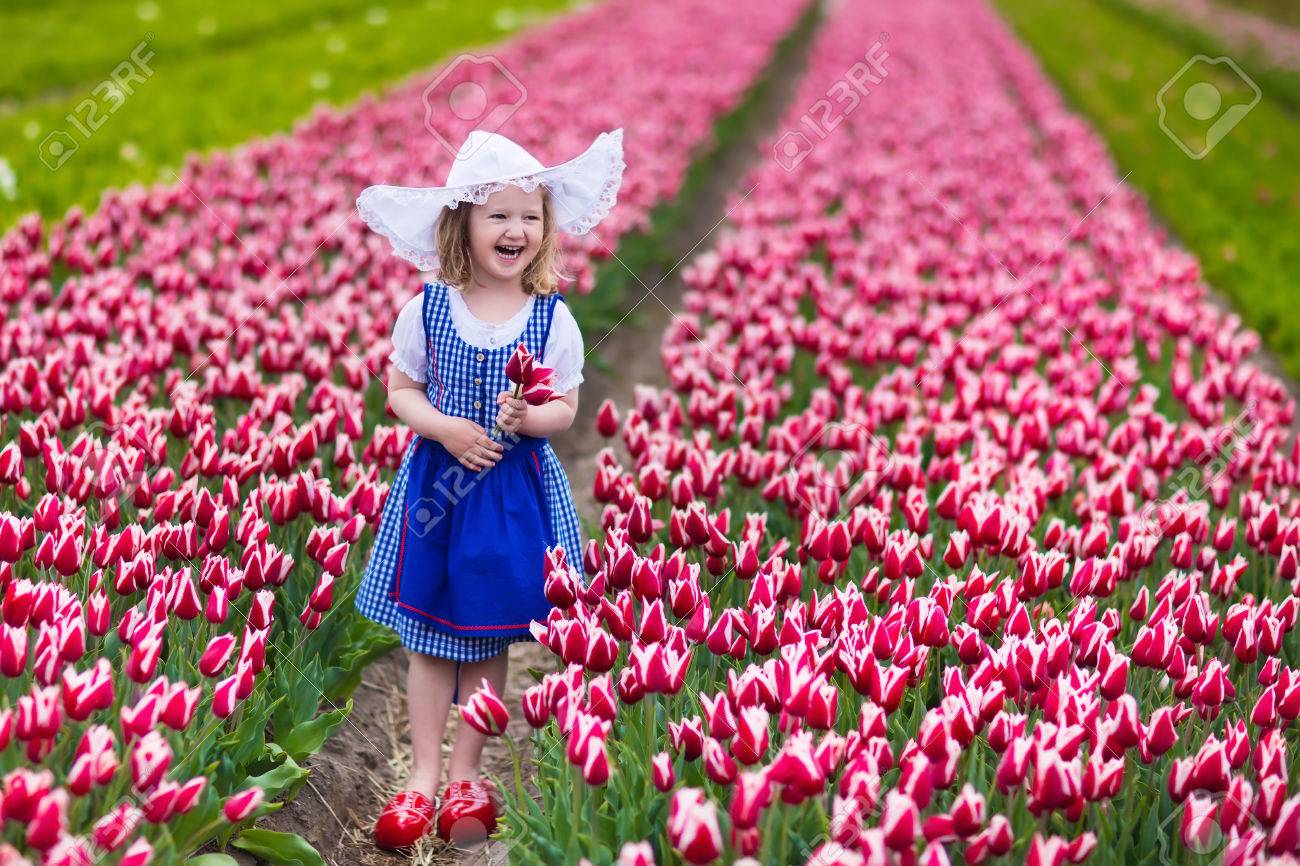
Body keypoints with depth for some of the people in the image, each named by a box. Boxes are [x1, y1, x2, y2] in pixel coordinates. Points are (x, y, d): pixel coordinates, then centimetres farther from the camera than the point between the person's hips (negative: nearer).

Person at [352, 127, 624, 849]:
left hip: (517, 487, 0)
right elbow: (400, 390, 3)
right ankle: (423, 774, 15)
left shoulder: (553, 319, -3)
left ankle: (464, 776, 20)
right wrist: (445, 428, -15)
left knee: (489, 638, 8)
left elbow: (566, 408, 2)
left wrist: (530, 416, -20)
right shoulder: (428, 308, -3)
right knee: (428, 638, 4)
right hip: (436, 482, 0)